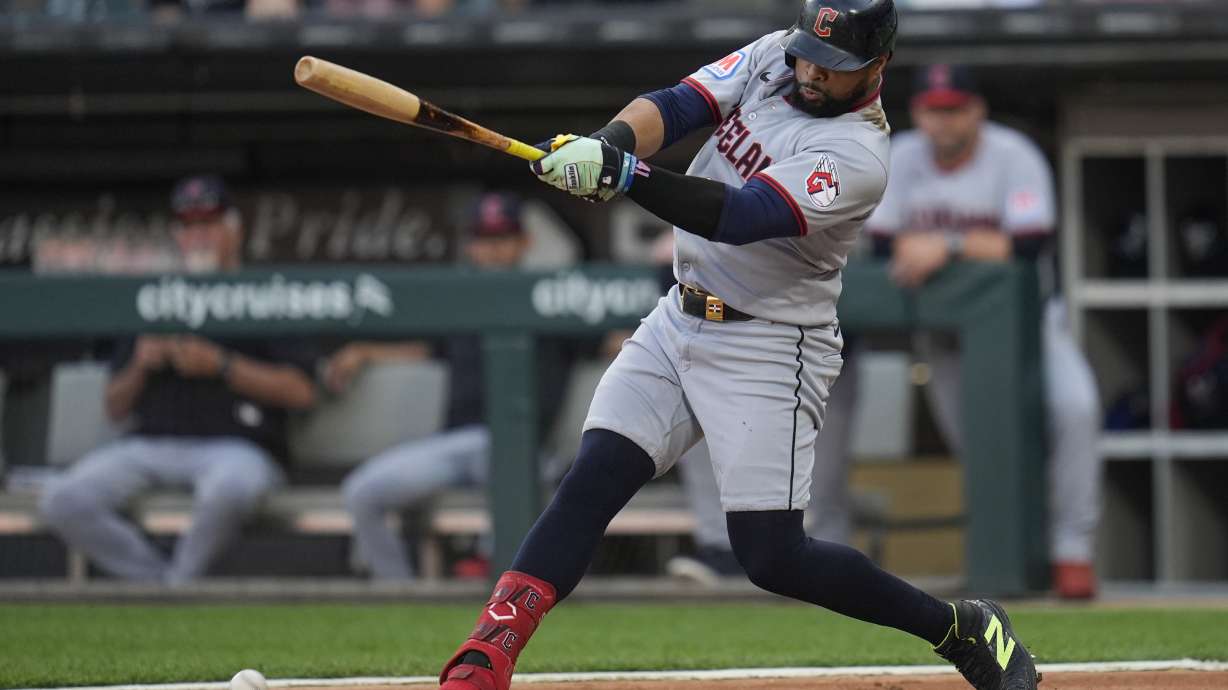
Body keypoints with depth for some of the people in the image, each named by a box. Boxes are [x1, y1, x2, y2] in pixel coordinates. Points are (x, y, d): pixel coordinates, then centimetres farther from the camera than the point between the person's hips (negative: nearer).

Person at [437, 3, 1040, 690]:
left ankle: (962, 628, 7)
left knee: (771, 555, -10)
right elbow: (676, 105, -10)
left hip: (769, 350, -6)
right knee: (591, 483, -7)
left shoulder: (858, 156, -22)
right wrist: (609, 140, -32)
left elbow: (739, 217, -33)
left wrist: (623, 173, -45)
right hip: (679, 320, 6)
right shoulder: (774, 58, 0)